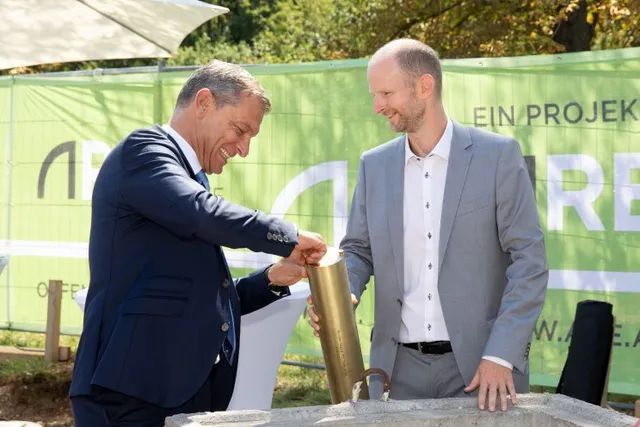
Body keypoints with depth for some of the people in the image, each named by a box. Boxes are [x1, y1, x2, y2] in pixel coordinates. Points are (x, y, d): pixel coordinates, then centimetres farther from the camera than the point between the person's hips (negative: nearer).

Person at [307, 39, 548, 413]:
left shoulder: (497, 155, -5)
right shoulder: (375, 165, 7)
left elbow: (529, 260, -8)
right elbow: (358, 250, 14)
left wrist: (500, 356, -15)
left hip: (480, 364, -3)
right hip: (400, 368, 4)